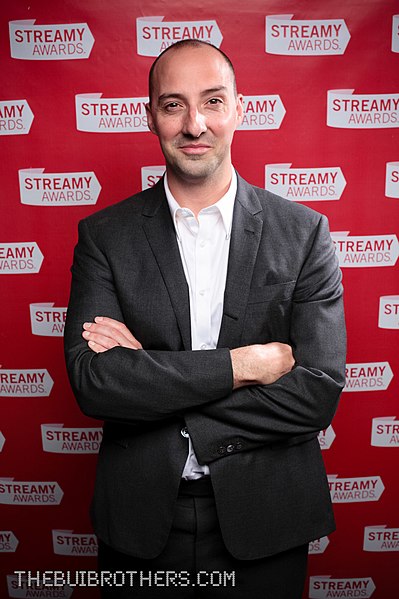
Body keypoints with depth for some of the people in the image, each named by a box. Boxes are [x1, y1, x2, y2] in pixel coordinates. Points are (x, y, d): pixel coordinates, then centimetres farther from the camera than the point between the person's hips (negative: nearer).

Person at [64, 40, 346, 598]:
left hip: (264, 524, 0)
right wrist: (244, 363, -21)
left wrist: (146, 373, -18)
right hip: (140, 520, 1)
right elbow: (92, 381, -16)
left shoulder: (302, 231, -7)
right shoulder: (104, 234, -6)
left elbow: (319, 393, -15)